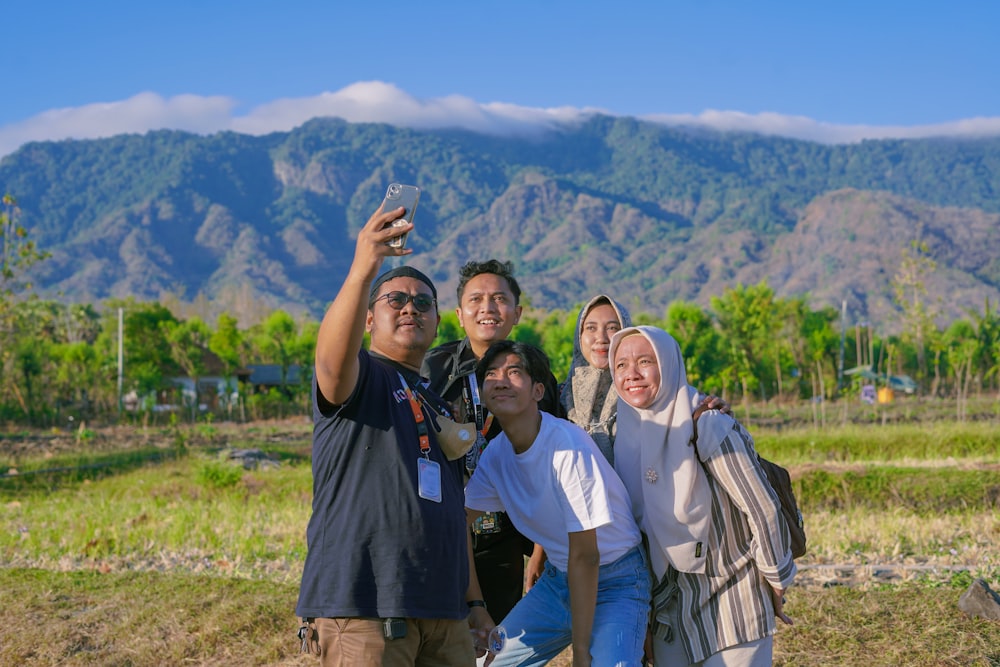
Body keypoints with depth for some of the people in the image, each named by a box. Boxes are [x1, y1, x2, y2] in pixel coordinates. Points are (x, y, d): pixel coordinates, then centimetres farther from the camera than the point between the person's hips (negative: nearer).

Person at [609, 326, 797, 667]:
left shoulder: (708, 427, -21)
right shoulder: (626, 434, -3)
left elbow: (763, 508, -17)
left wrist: (777, 583, -8)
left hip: (732, 597, -5)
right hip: (670, 598, 5)